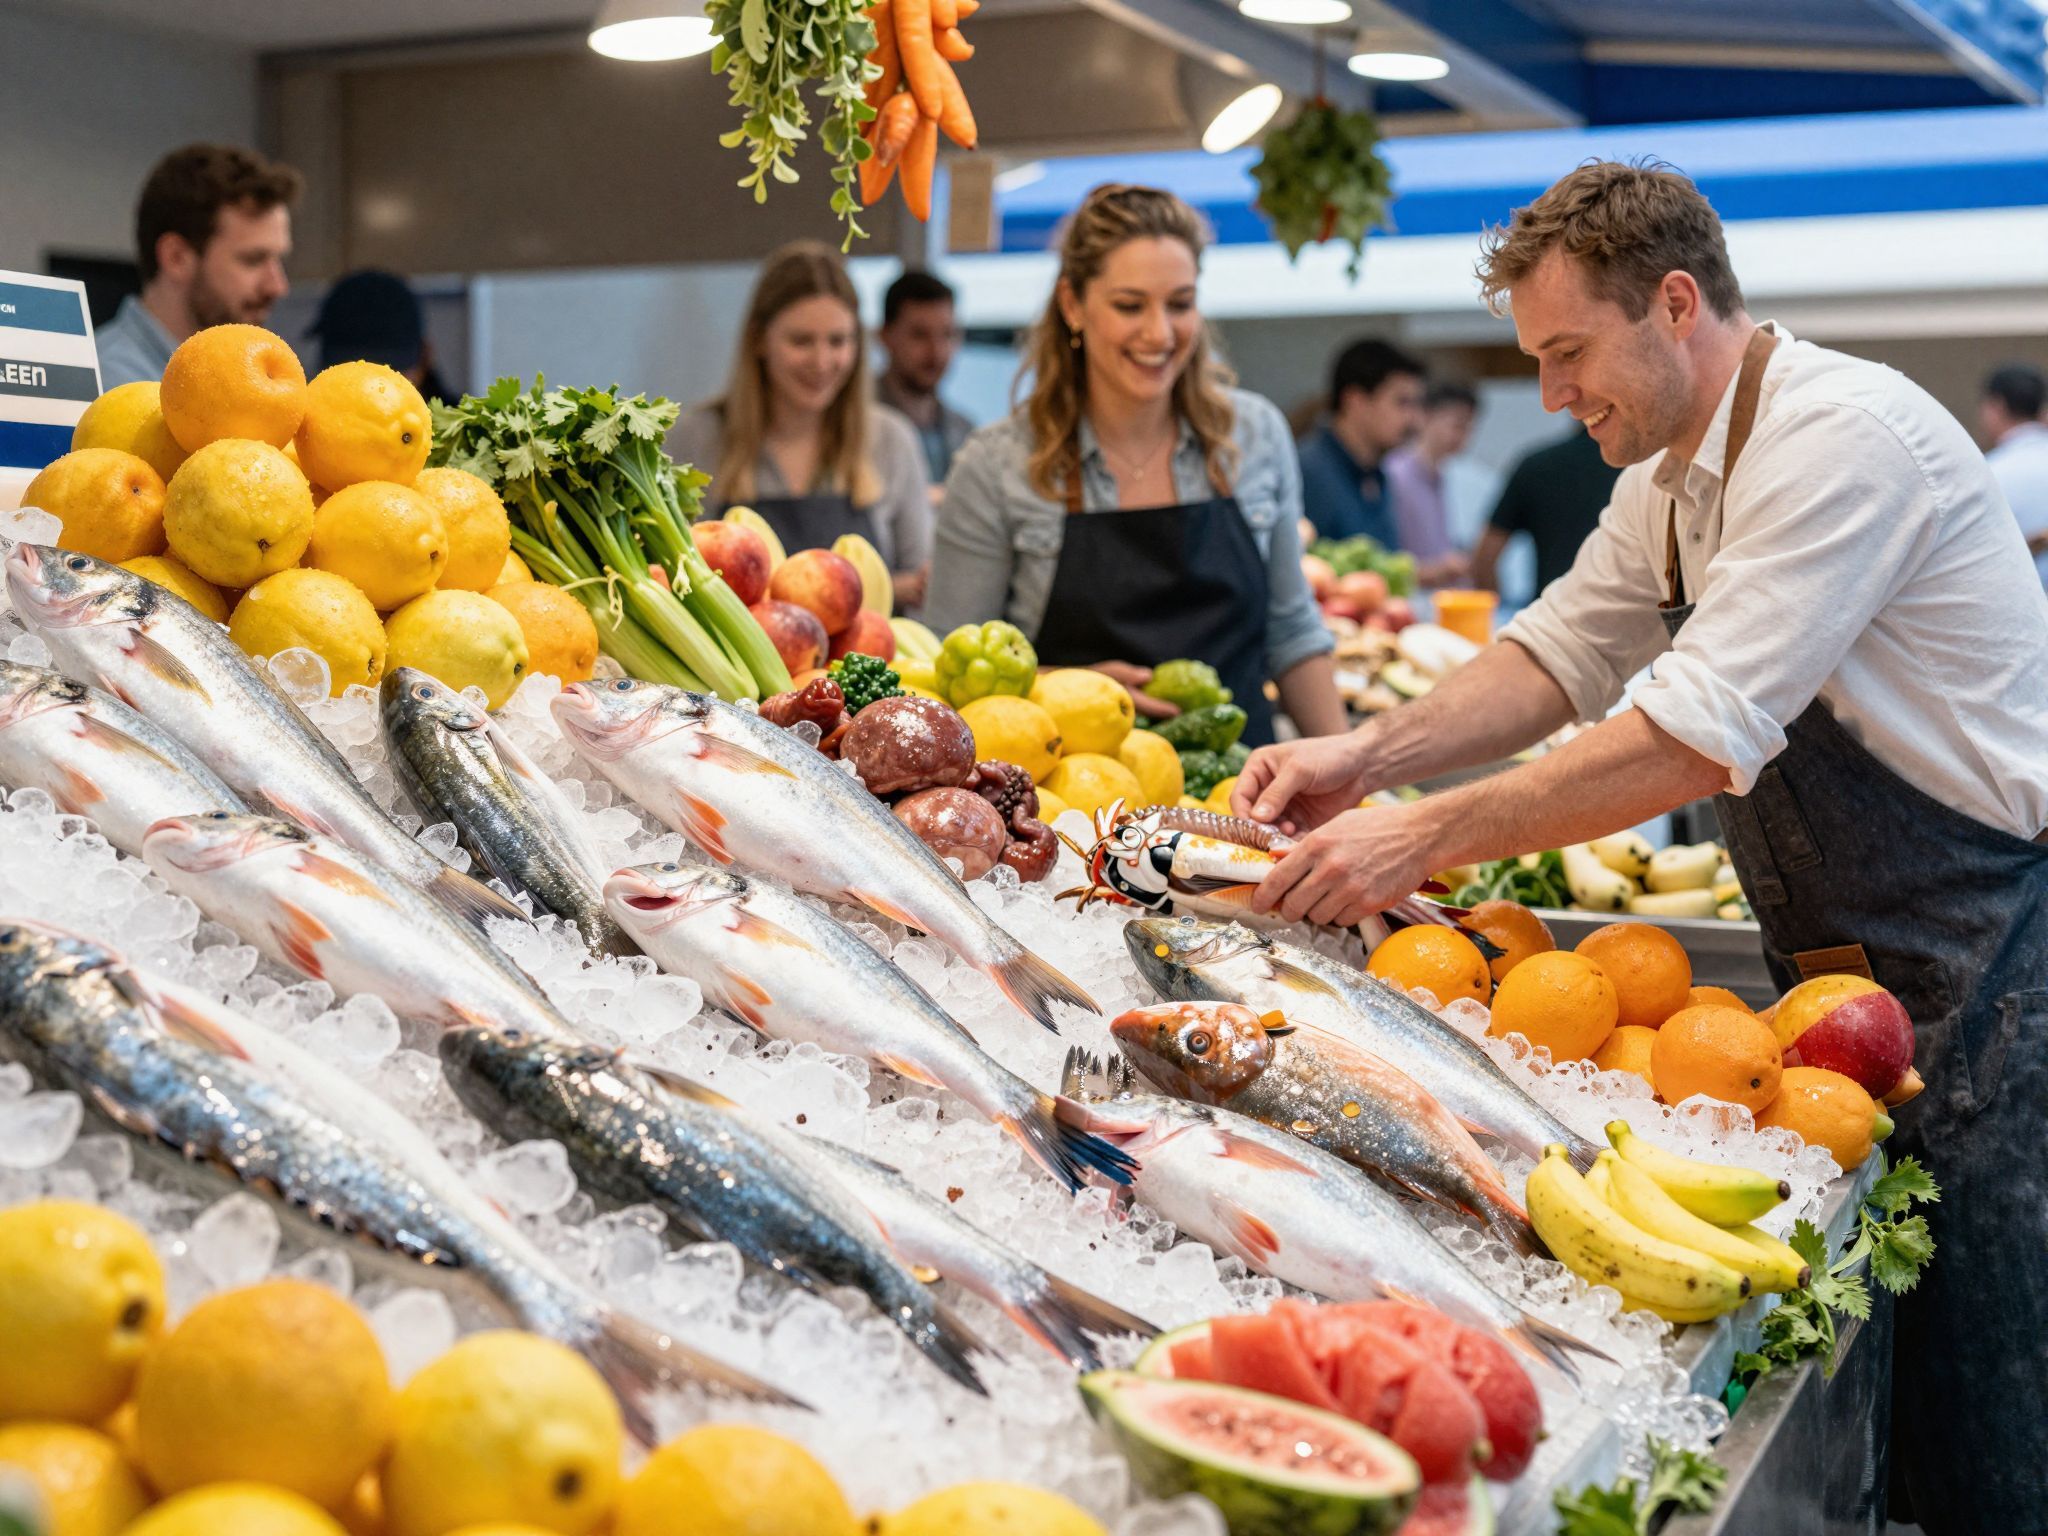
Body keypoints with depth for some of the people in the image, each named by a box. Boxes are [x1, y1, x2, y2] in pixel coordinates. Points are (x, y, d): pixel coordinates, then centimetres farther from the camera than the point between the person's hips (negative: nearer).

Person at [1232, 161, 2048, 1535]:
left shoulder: (1841, 437, -20)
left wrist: (1421, 840, -25)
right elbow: (1561, 651, 14)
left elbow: (1700, 736, -27)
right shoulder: (1675, 471, 11)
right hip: (1851, 974, 9)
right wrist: (1367, 756, -2)